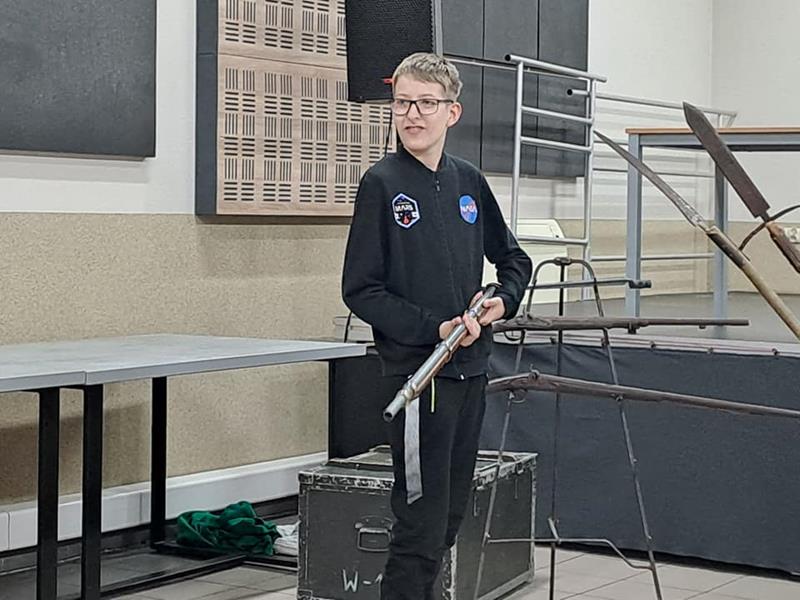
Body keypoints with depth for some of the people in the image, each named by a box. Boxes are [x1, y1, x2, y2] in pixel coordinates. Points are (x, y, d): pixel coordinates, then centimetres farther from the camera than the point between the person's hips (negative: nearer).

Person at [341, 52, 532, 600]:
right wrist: (434, 329, -18)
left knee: (451, 514, 14)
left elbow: (513, 258, 21)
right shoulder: (382, 184, -7)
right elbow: (361, 291, -10)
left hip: (471, 369, 6)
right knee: (422, 524, -5)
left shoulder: (468, 182, 8)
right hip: (417, 373, -6)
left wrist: (503, 300, 0)